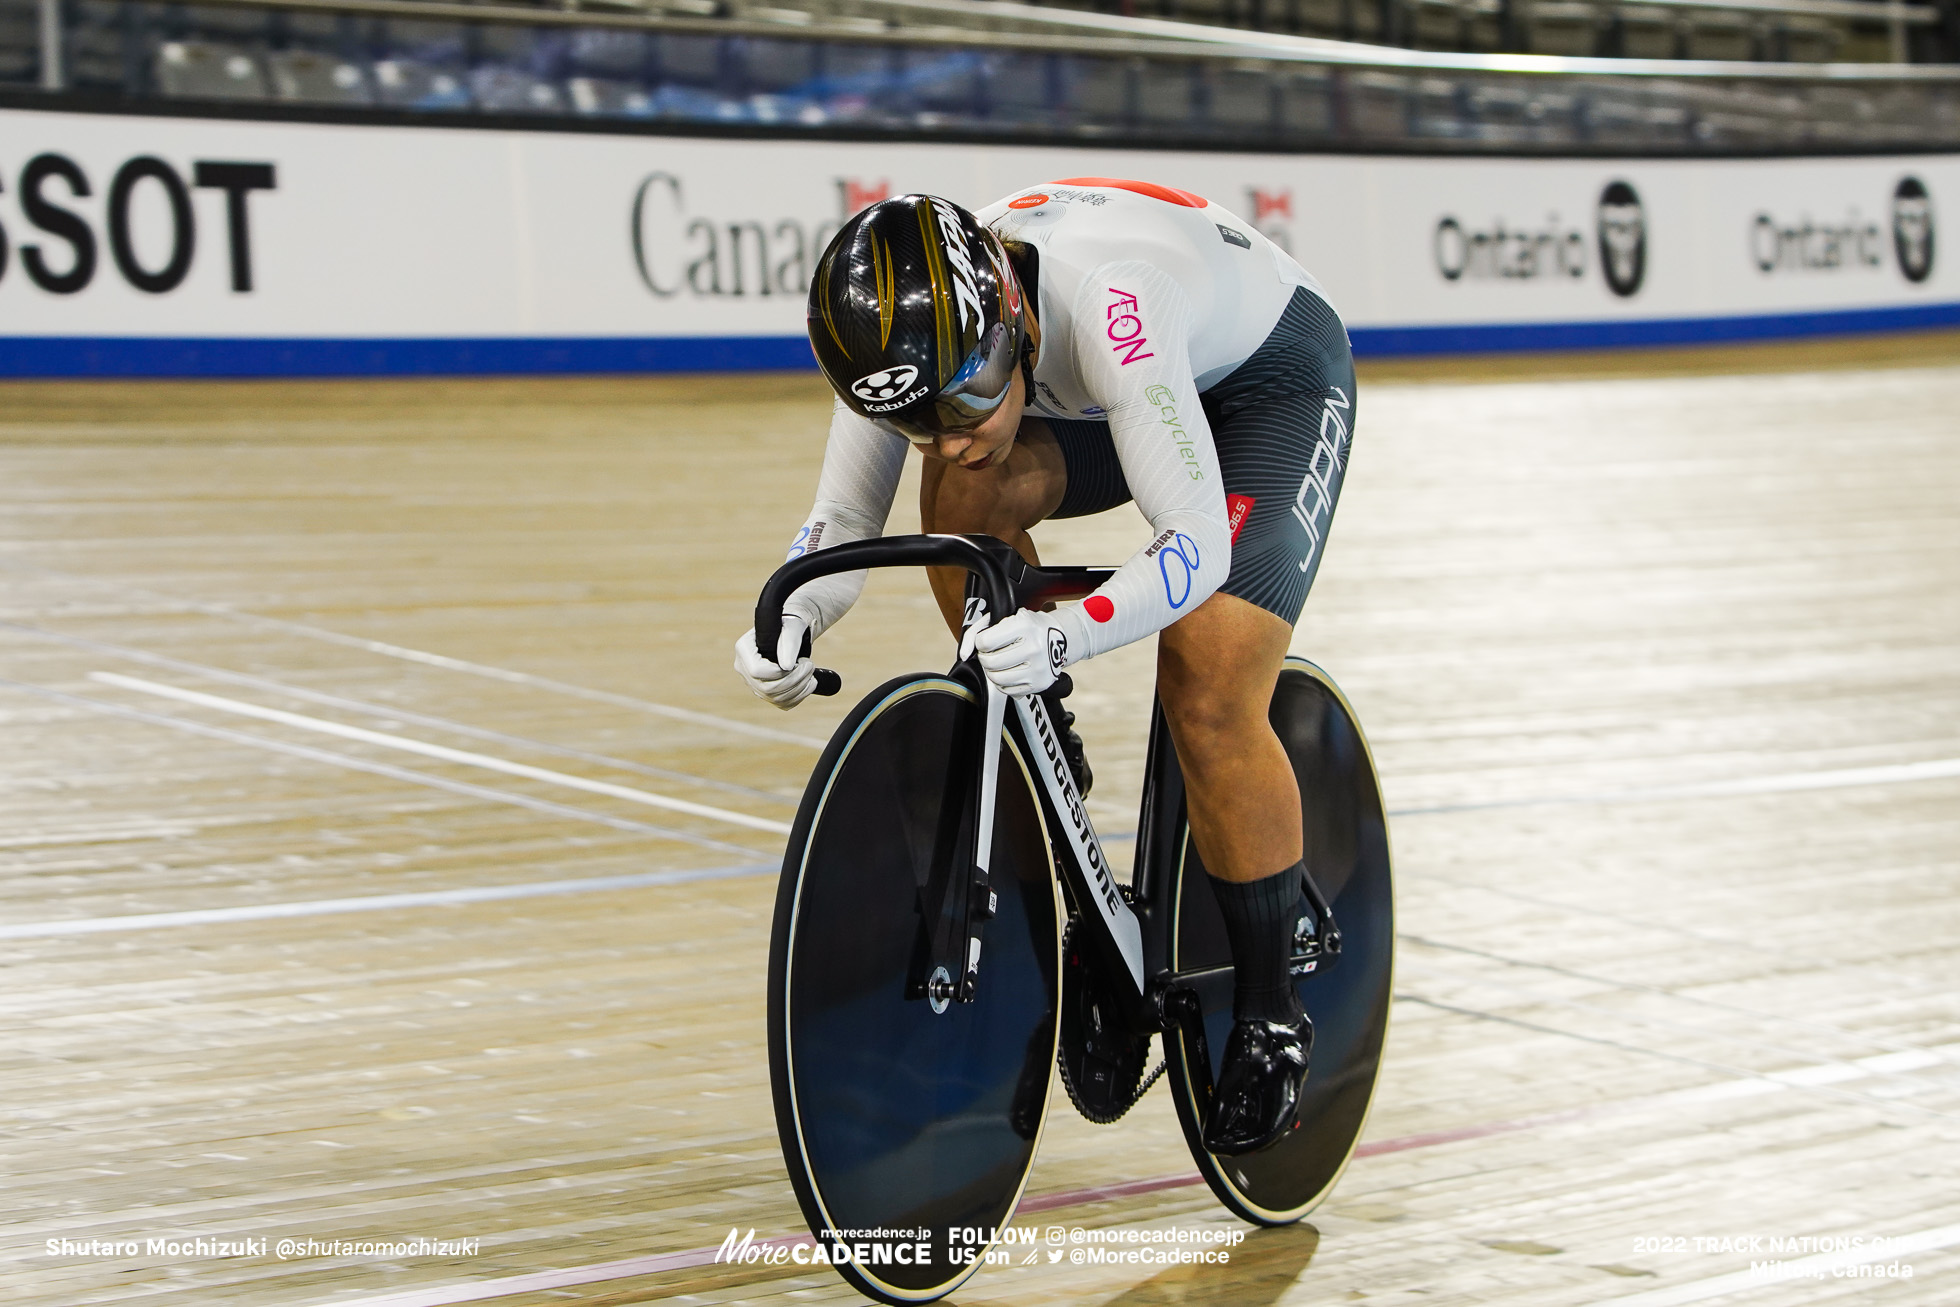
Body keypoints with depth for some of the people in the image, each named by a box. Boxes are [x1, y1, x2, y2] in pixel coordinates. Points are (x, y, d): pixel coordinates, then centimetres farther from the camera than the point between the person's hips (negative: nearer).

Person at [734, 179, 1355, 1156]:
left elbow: (1198, 543, -42)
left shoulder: (1107, 304, -43)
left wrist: (1065, 636, -58)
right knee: (961, 497, -23)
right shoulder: (910, 331, -24)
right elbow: (842, 521, -13)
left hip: (1272, 373, -6)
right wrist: (791, 617, -34)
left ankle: (1269, 1015, 0)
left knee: (1207, 698, -18)